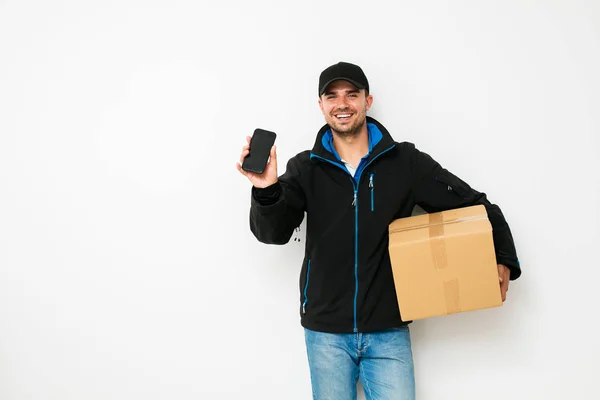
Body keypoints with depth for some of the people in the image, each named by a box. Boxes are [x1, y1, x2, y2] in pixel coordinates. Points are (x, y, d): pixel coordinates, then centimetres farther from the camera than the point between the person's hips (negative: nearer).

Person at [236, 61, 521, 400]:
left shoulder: (406, 162, -3)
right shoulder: (305, 168, 0)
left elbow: (475, 205, 4)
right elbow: (274, 233, -10)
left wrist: (503, 261, -8)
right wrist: (266, 191, -30)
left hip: (388, 330, -1)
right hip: (326, 330, 1)